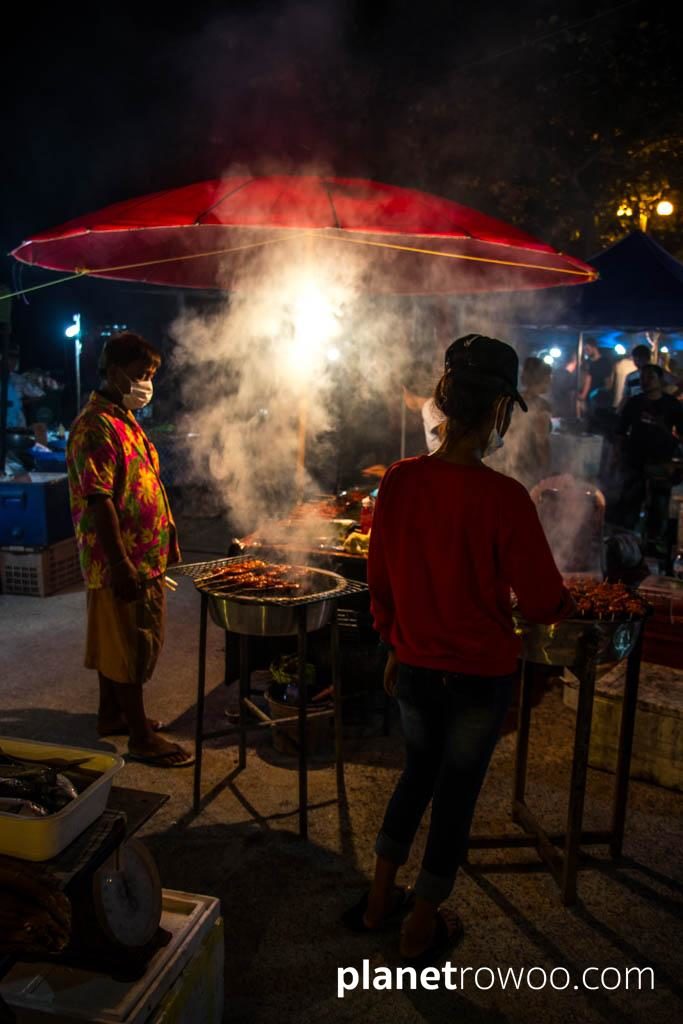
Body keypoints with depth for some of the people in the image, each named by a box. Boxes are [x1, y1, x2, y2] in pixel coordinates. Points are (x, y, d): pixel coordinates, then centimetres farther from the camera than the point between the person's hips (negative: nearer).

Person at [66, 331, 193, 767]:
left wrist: (167, 538, 19)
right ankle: (142, 738, 11)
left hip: (146, 556, 10)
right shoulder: (95, 426, -18)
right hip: (122, 560, -10)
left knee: (117, 642, 20)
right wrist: (120, 565, -25)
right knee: (129, 648, 0)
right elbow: (98, 502, -23)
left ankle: (111, 714, 34)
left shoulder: (126, 421, 14)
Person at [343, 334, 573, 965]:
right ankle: (422, 931, 33)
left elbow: (380, 577, 1)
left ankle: (378, 901, 39)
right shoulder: (503, 498, -22)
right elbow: (544, 603, -15)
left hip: (414, 668, 4)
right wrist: (564, 602, 9)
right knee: (457, 793, 16)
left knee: (418, 771, 27)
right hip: (481, 675, -4)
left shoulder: (400, 481, -9)